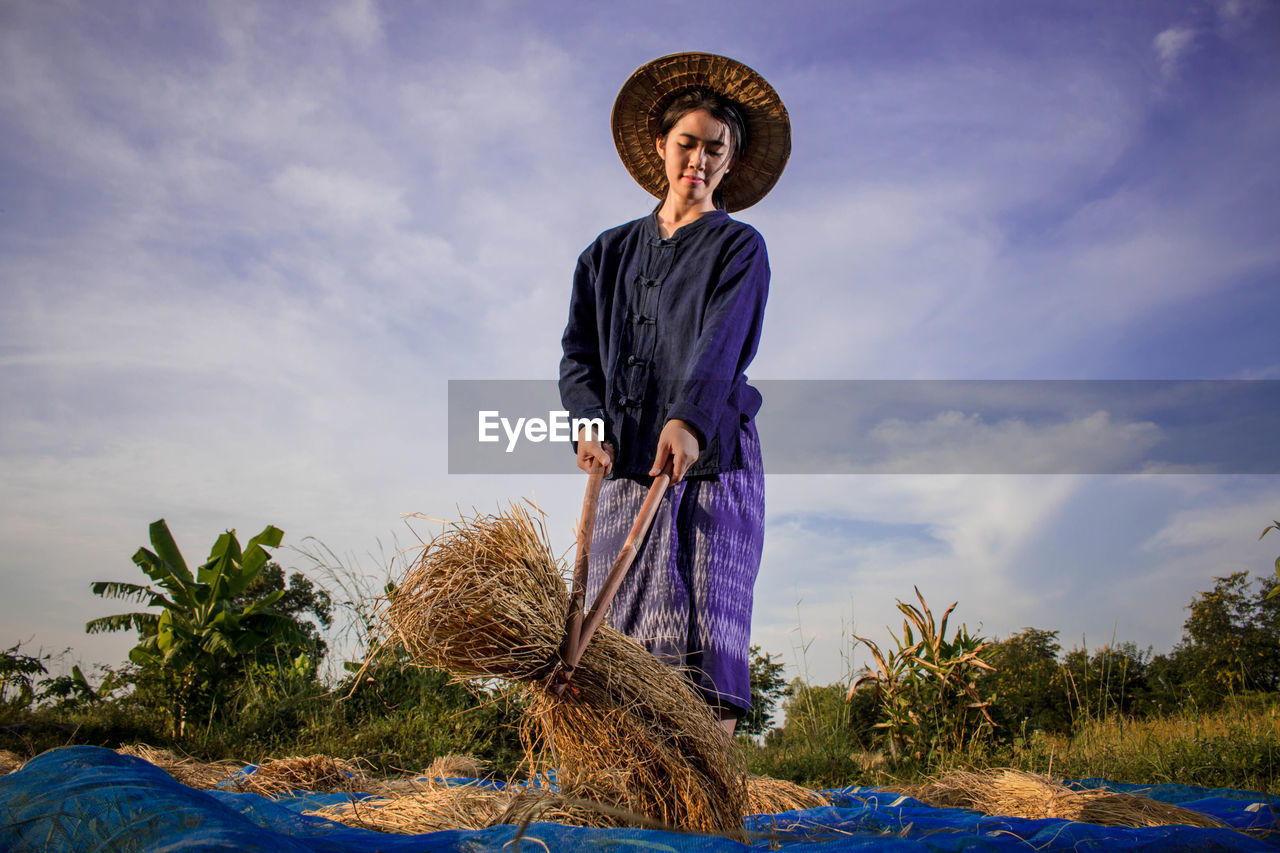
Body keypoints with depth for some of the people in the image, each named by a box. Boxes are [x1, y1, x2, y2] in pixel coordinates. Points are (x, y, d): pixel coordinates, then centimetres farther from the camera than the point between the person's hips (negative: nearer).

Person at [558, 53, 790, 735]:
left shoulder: (738, 247, 7)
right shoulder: (610, 252, 19)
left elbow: (724, 342, -11)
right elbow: (579, 352, 11)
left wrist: (688, 421, -29)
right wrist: (589, 424, -9)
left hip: (710, 456, -3)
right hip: (625, 463, 4)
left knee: (705, 614, -15)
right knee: (616, 631, -5)